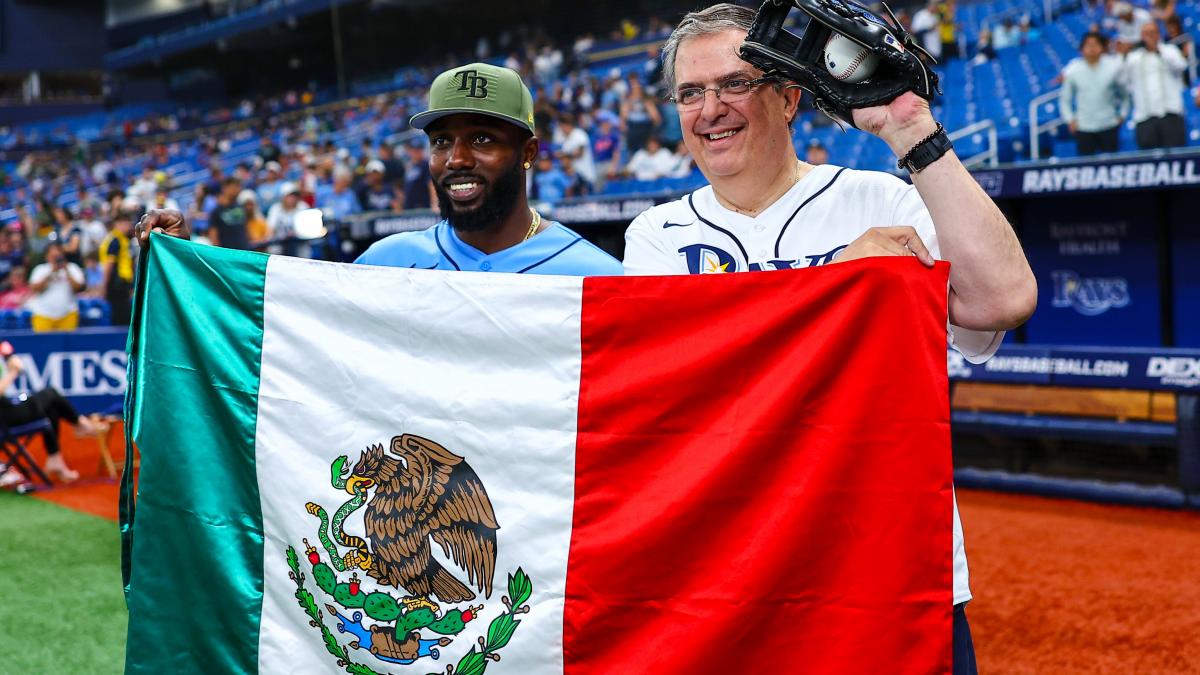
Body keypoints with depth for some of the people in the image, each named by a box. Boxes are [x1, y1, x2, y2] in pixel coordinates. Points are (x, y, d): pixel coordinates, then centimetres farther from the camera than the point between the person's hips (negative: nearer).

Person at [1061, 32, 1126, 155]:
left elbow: (1123, 92, 9)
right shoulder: (1073, 70, -4)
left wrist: (1122, 114, 6)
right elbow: (1064, 98, 7)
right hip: (1083, 127, 0)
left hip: (1109, 125, 0)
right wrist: (1070, 119, -1)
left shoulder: (1113, 66, -4)